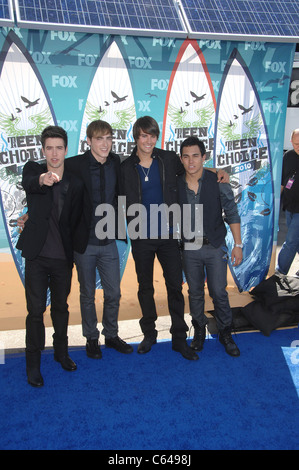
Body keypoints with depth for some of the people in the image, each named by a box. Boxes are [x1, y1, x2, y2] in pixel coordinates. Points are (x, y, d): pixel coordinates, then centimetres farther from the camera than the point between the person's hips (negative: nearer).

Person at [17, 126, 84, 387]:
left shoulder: (75, 183, 0)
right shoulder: (33, 170, -3)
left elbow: (75, 221, 5)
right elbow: (27, 182, -28)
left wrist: (71, 251, 1)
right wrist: (42, 179, -50)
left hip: (63, 257, 2)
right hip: (37, 255, -2)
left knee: (61, 307, 16)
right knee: (36, 309, 2)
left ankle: (61, 352, 36)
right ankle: (33, 363, 18)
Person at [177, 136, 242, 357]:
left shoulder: (218, 182, -7)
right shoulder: (176, 185, -2)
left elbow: (232, 214, -2)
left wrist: (238, 244, -5)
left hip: (215, 247, -2)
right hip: (189, 249, 2)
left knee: (219, 292, 1)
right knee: (195, 292, 12)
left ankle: (225, 333, 21)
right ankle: (199, 331, 30)